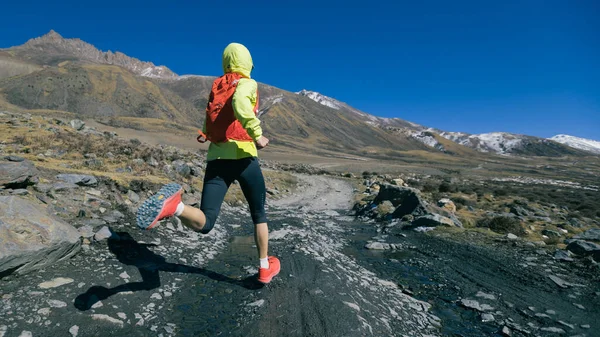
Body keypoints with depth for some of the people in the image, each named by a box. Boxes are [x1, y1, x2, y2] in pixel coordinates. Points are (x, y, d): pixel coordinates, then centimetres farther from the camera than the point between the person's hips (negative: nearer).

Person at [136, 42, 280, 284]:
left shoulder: (216, 86, 20)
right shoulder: (248, 84, 2)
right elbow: (240, 102, -22)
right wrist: (257, 135, -20)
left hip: (216, 158, 4)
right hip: (243, 156, -4)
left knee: (204, 224, -4)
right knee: (259, 214, 16)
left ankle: (174, 206, -37)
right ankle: (265, 268, 26)